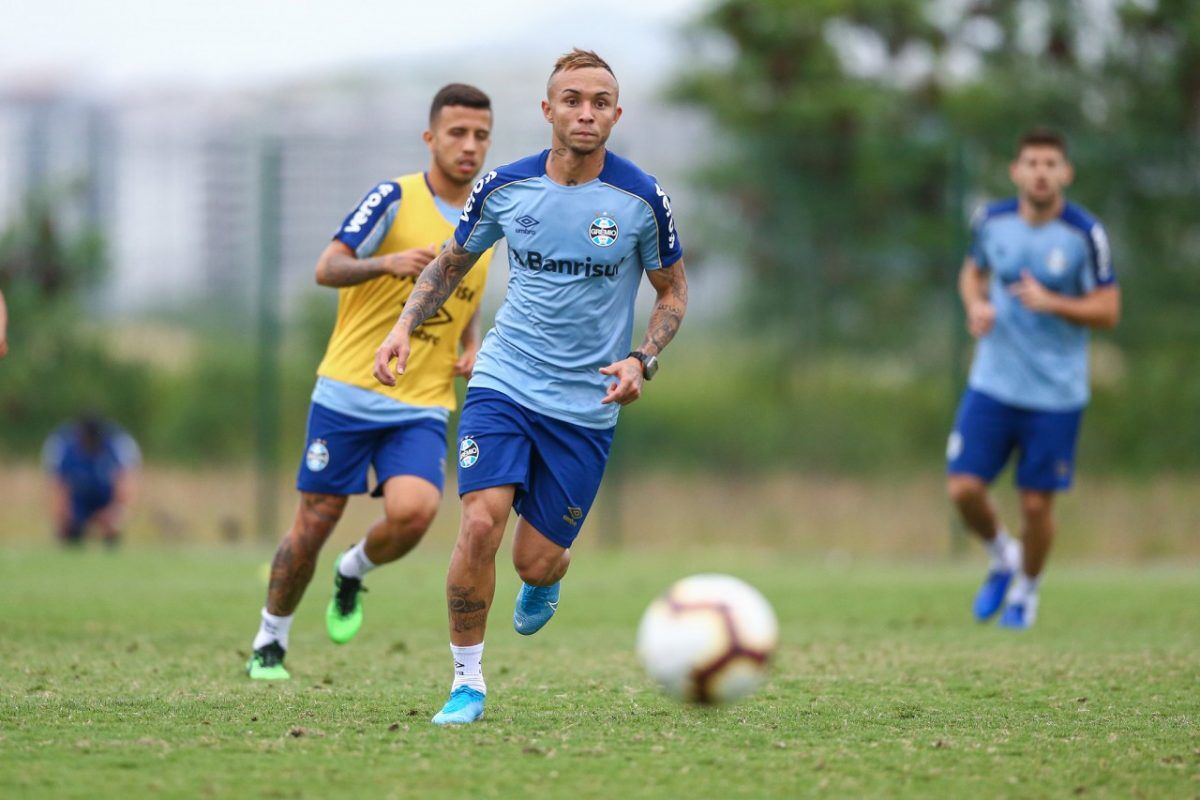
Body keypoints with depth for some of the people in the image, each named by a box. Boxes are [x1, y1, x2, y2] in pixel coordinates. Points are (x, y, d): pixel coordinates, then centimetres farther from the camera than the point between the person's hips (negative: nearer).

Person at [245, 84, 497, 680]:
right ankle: (269, 644, 22)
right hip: (348, 393, -3)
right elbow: (327, 269, -15)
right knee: (314, 525, 0)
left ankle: (353, 574, 11)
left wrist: (472, 348, 6)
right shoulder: (395, 198, -6)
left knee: (413, 511, -22)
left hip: (422, 407, 3)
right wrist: (387, 262, -35)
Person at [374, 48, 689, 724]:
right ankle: (468, 682, -4)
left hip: (585, 408, 0)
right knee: (481, 522, -21)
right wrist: (405, 327, -1)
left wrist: (642, 361, -10)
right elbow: (452, 263, 14)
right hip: (504, 383, 1)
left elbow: (673, 290, 7)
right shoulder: (505, 187, -3)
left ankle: (544, 583, 41)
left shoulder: (641, 199, -7)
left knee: (536, 562, 0)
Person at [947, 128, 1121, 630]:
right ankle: (1002, 558, 23)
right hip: (993, 382, 2)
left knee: (1036, 503, 1)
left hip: (1056, 394, -2)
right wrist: (976, 305, -5)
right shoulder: (993, 222, -1)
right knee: (964, 488, -8)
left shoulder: (1085, 234, -10)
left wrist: (1052, 303, -23)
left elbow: (1108, 311, -7)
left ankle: (1027, 589, 28)